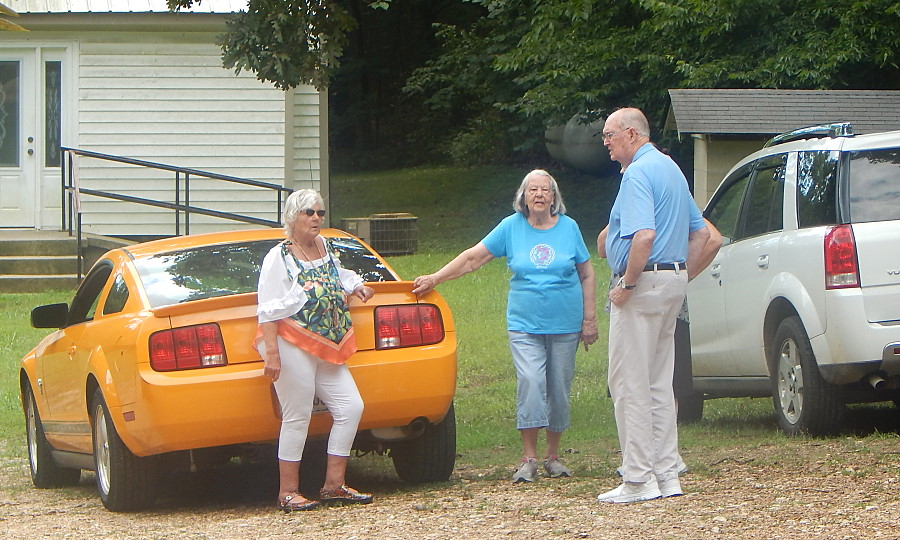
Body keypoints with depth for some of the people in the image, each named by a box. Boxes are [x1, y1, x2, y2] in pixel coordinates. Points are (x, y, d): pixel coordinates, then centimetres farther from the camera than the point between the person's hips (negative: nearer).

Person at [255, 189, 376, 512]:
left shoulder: (324, 247, 15)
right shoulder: (279, 257, -6)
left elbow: (336, 274, 39)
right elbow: (268, 310, -12)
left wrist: (354, 286, 18)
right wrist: (272, 352, -20)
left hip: (327, 349, 8)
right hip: (293, 348, -8)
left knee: (350, 408, 1)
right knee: (297, 418, -6)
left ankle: (334, 486, 8)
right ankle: (288, 493, 2)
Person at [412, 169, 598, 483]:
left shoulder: (568, 228, 4)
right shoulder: (512, 227, 3)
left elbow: (586, 275, 11)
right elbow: (473, 257, 5)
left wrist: (589, 318, 7)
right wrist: (435, 279, 1)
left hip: (565, 326, 1)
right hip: (524, 324, -1)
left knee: (559, 389, 3)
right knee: (529, 382, -17)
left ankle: (553, 457, 17)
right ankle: (529, 459, -13)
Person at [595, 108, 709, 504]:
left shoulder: (638, 173, -14)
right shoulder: (671, 169, 17)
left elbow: (643, 235, -27)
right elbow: (700, 232, 22)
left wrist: (627, 284, -18)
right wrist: (680, 274, 18)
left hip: (643, 283, -10)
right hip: (673, 282, 10)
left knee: (629, 383, -6)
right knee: (659, 385, 13)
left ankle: (638, 480, -6)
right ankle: (666, 475, 13)